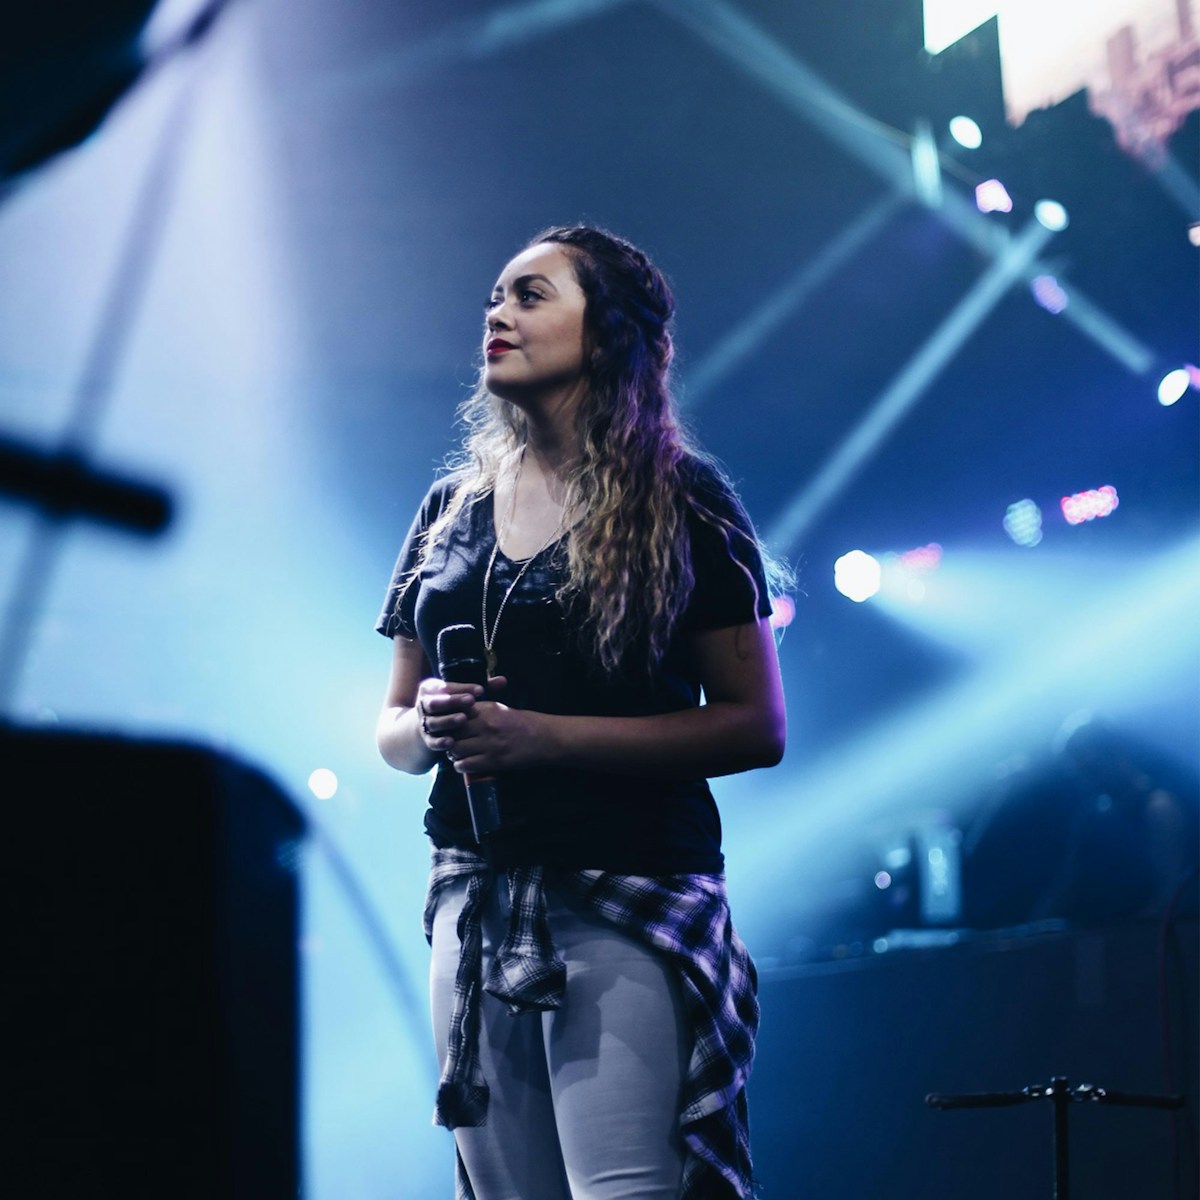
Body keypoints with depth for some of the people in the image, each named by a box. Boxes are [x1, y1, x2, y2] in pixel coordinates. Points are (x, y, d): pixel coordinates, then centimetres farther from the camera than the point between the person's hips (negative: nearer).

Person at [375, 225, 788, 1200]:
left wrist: (545, 736, -14)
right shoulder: (453, 505, 14)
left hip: (631, 898, -5)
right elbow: (393, 727, 19)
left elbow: (755, 726, -7)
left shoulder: (681, 503, -1)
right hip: (476, 895, 5)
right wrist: (430, 726, -6)